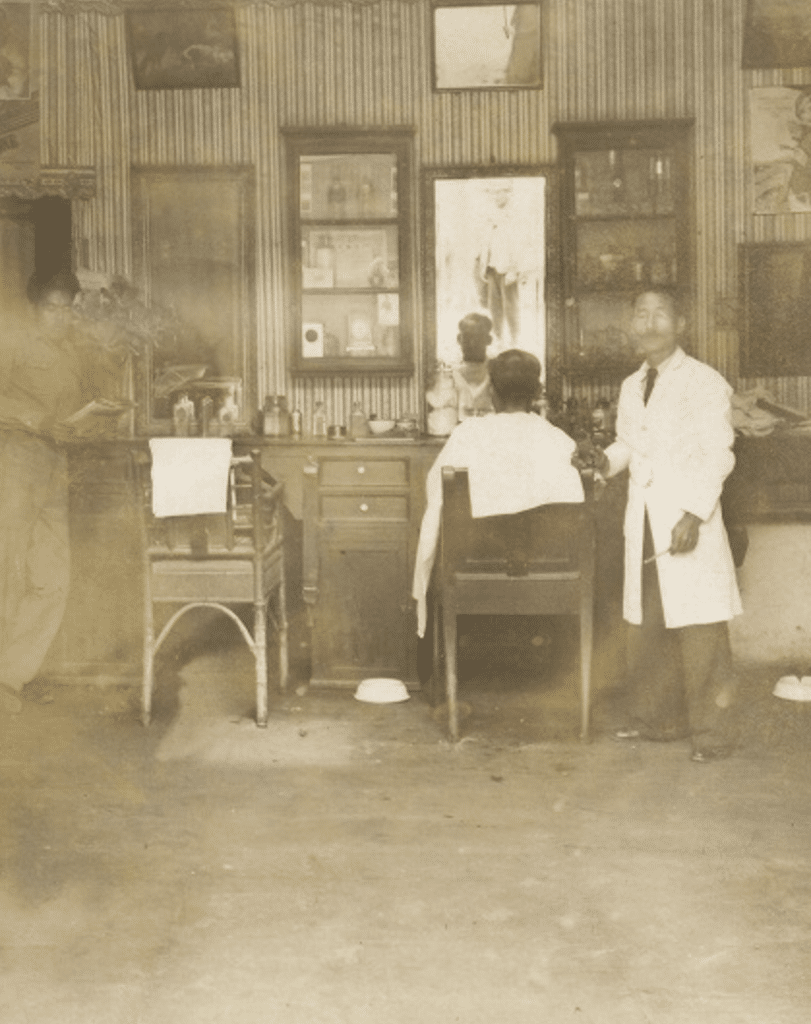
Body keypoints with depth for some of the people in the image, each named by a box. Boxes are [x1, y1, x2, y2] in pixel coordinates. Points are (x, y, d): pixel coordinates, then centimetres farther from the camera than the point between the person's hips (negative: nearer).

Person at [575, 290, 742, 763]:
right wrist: (604, 459, 1)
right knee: (647, 625, 11)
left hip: (688, 523, -6)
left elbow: (719, 454, -9)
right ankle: (658, 718, 24)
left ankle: (713, 731, 4)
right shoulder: (631, 387, 15)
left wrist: (695, 514, -18)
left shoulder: (705, 382, -5)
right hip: (643, 522, 7)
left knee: (700, 631, -4)